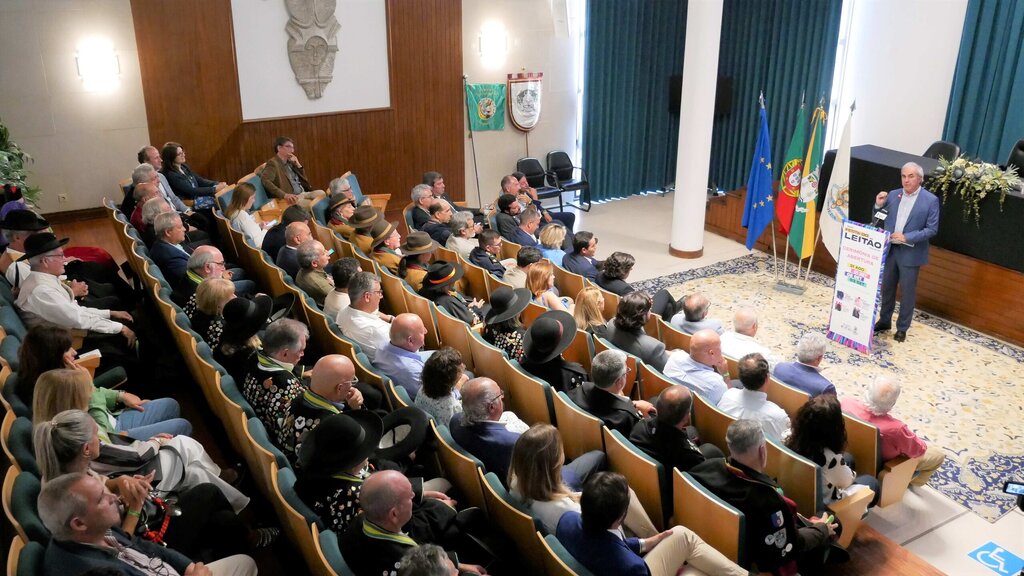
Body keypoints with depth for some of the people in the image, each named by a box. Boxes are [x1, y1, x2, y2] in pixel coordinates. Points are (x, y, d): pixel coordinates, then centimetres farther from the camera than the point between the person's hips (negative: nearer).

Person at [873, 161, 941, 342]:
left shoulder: (930, 200, -8)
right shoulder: (892, 195, 4)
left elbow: (932, 229, -9)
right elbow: (880, 221, 9)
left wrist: (907, 237, -19)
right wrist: (878, 206, -10)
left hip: (910, 254, -4)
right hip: (889, 250, 4)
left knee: (907, 293, 6)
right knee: (886, 289, 15)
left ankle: (902, 328, 18)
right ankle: (884, 321, 31)